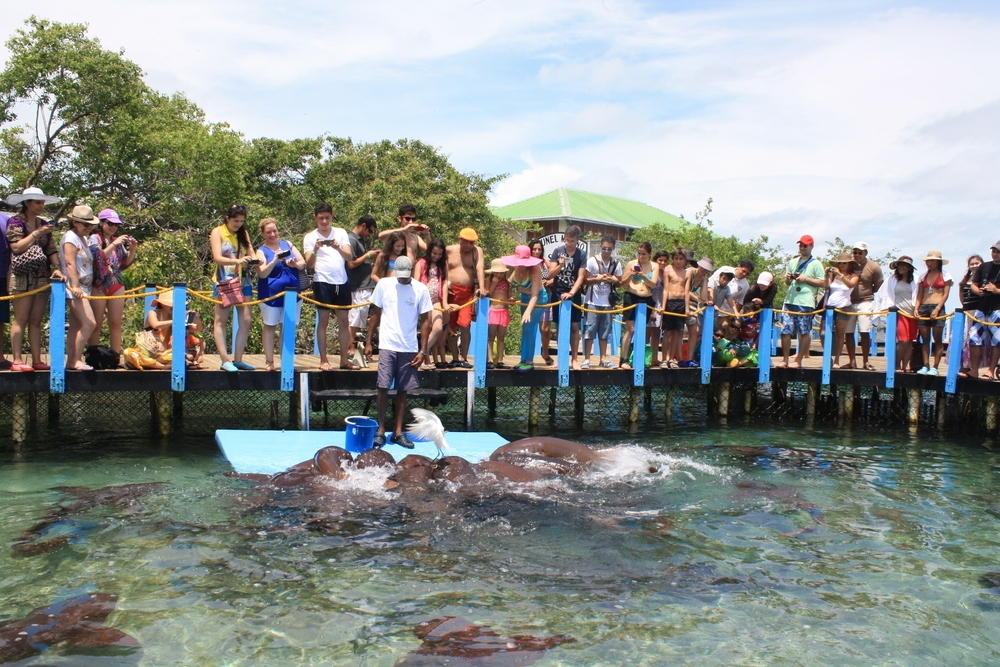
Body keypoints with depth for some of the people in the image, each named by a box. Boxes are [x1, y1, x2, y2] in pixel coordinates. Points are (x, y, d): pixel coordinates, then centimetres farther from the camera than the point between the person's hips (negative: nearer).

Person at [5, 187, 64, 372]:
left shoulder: (44, 224, 16)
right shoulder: (15, 222, -1)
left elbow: (52, 250, 11)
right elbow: (16, 247, -13)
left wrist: (57, 268, -5)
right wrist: (37, 233, -12)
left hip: (41, 278, 6)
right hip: (22, 277, -6)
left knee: (36, 321, 5)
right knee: (21, 320, -7)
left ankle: (36, 360, 6)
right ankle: (17, 360, -5)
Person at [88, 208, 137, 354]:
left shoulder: (118, 241, 12)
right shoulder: (95, 238, 1)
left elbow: (125, 263, 13)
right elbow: (98, 257, -14)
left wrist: (132, 250, -2)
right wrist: (114, 244, -20)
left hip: (117, 284, 4)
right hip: (99, 285, -4)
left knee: (116, 324, 3)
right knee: (96, 324, -2)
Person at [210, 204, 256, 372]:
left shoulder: (244, 234, 12)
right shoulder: (217, 232, -2)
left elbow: (251, 254, 6)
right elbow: (217, 257, -14)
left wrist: (254, 260, -18)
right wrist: (237, 261, -31)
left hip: (243, 281, 5)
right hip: (224, 282, -5)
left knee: (245, 321, -1)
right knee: (221, 321, -1)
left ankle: (238, 359, 6)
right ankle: (225, 360, -2)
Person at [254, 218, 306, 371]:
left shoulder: (287, 244, 9)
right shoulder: (262, 251, -1)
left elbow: (303, 263, 7)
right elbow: (262, 274, -13)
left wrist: (295, 264, -15)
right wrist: (275, 261, -27)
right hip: (271, 294, -3)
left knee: (289, 327, 4)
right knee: (269, 326, 4)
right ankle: (269, 361, 11)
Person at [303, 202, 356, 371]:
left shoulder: (341, 233, 8)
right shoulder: (310, 237, 3)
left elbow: (349, 257, -3)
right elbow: (309, 264, -4)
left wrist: (337, 247, -21)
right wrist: (315, 250, -22)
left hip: (342, 282, 3)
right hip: (323, 282, -2)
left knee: (344, 321, 6)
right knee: (324, 321, 0)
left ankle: (345, 360, 12)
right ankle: (323, 361, 4)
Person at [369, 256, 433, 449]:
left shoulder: (421, 289, 0)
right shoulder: (384, 285, 0)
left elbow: (425, 321, 2)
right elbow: (376, 314, 7)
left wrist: (423, 350, -2)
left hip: (409, 348, 1)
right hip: (387, 346, -1)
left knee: (402, 390, 6)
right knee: (383, 387, -4)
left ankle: (398, 431, 14)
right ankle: (380, 430, 6)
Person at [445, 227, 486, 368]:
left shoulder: (477, 251, 5)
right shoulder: (449, 250, 7)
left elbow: (480, 269, -8)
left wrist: (482, 287, -22)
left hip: (468, 293, -1)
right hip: (450, 292, 1)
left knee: (464, 324, -12)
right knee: (451, 326, 4)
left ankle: (464, 358, -2)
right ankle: (455, 358, 14)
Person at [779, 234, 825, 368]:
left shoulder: (815, 264, 4)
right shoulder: (792, 262, 18)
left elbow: (823, 283, -2)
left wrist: (806, 279, -11)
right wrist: (787, 278, 1)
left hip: (805, 303, -4)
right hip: (790, 301, 4)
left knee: (804, 333, -1)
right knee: (785, 331, -1)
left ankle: (798, 361, 5)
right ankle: (785, 360, 6)